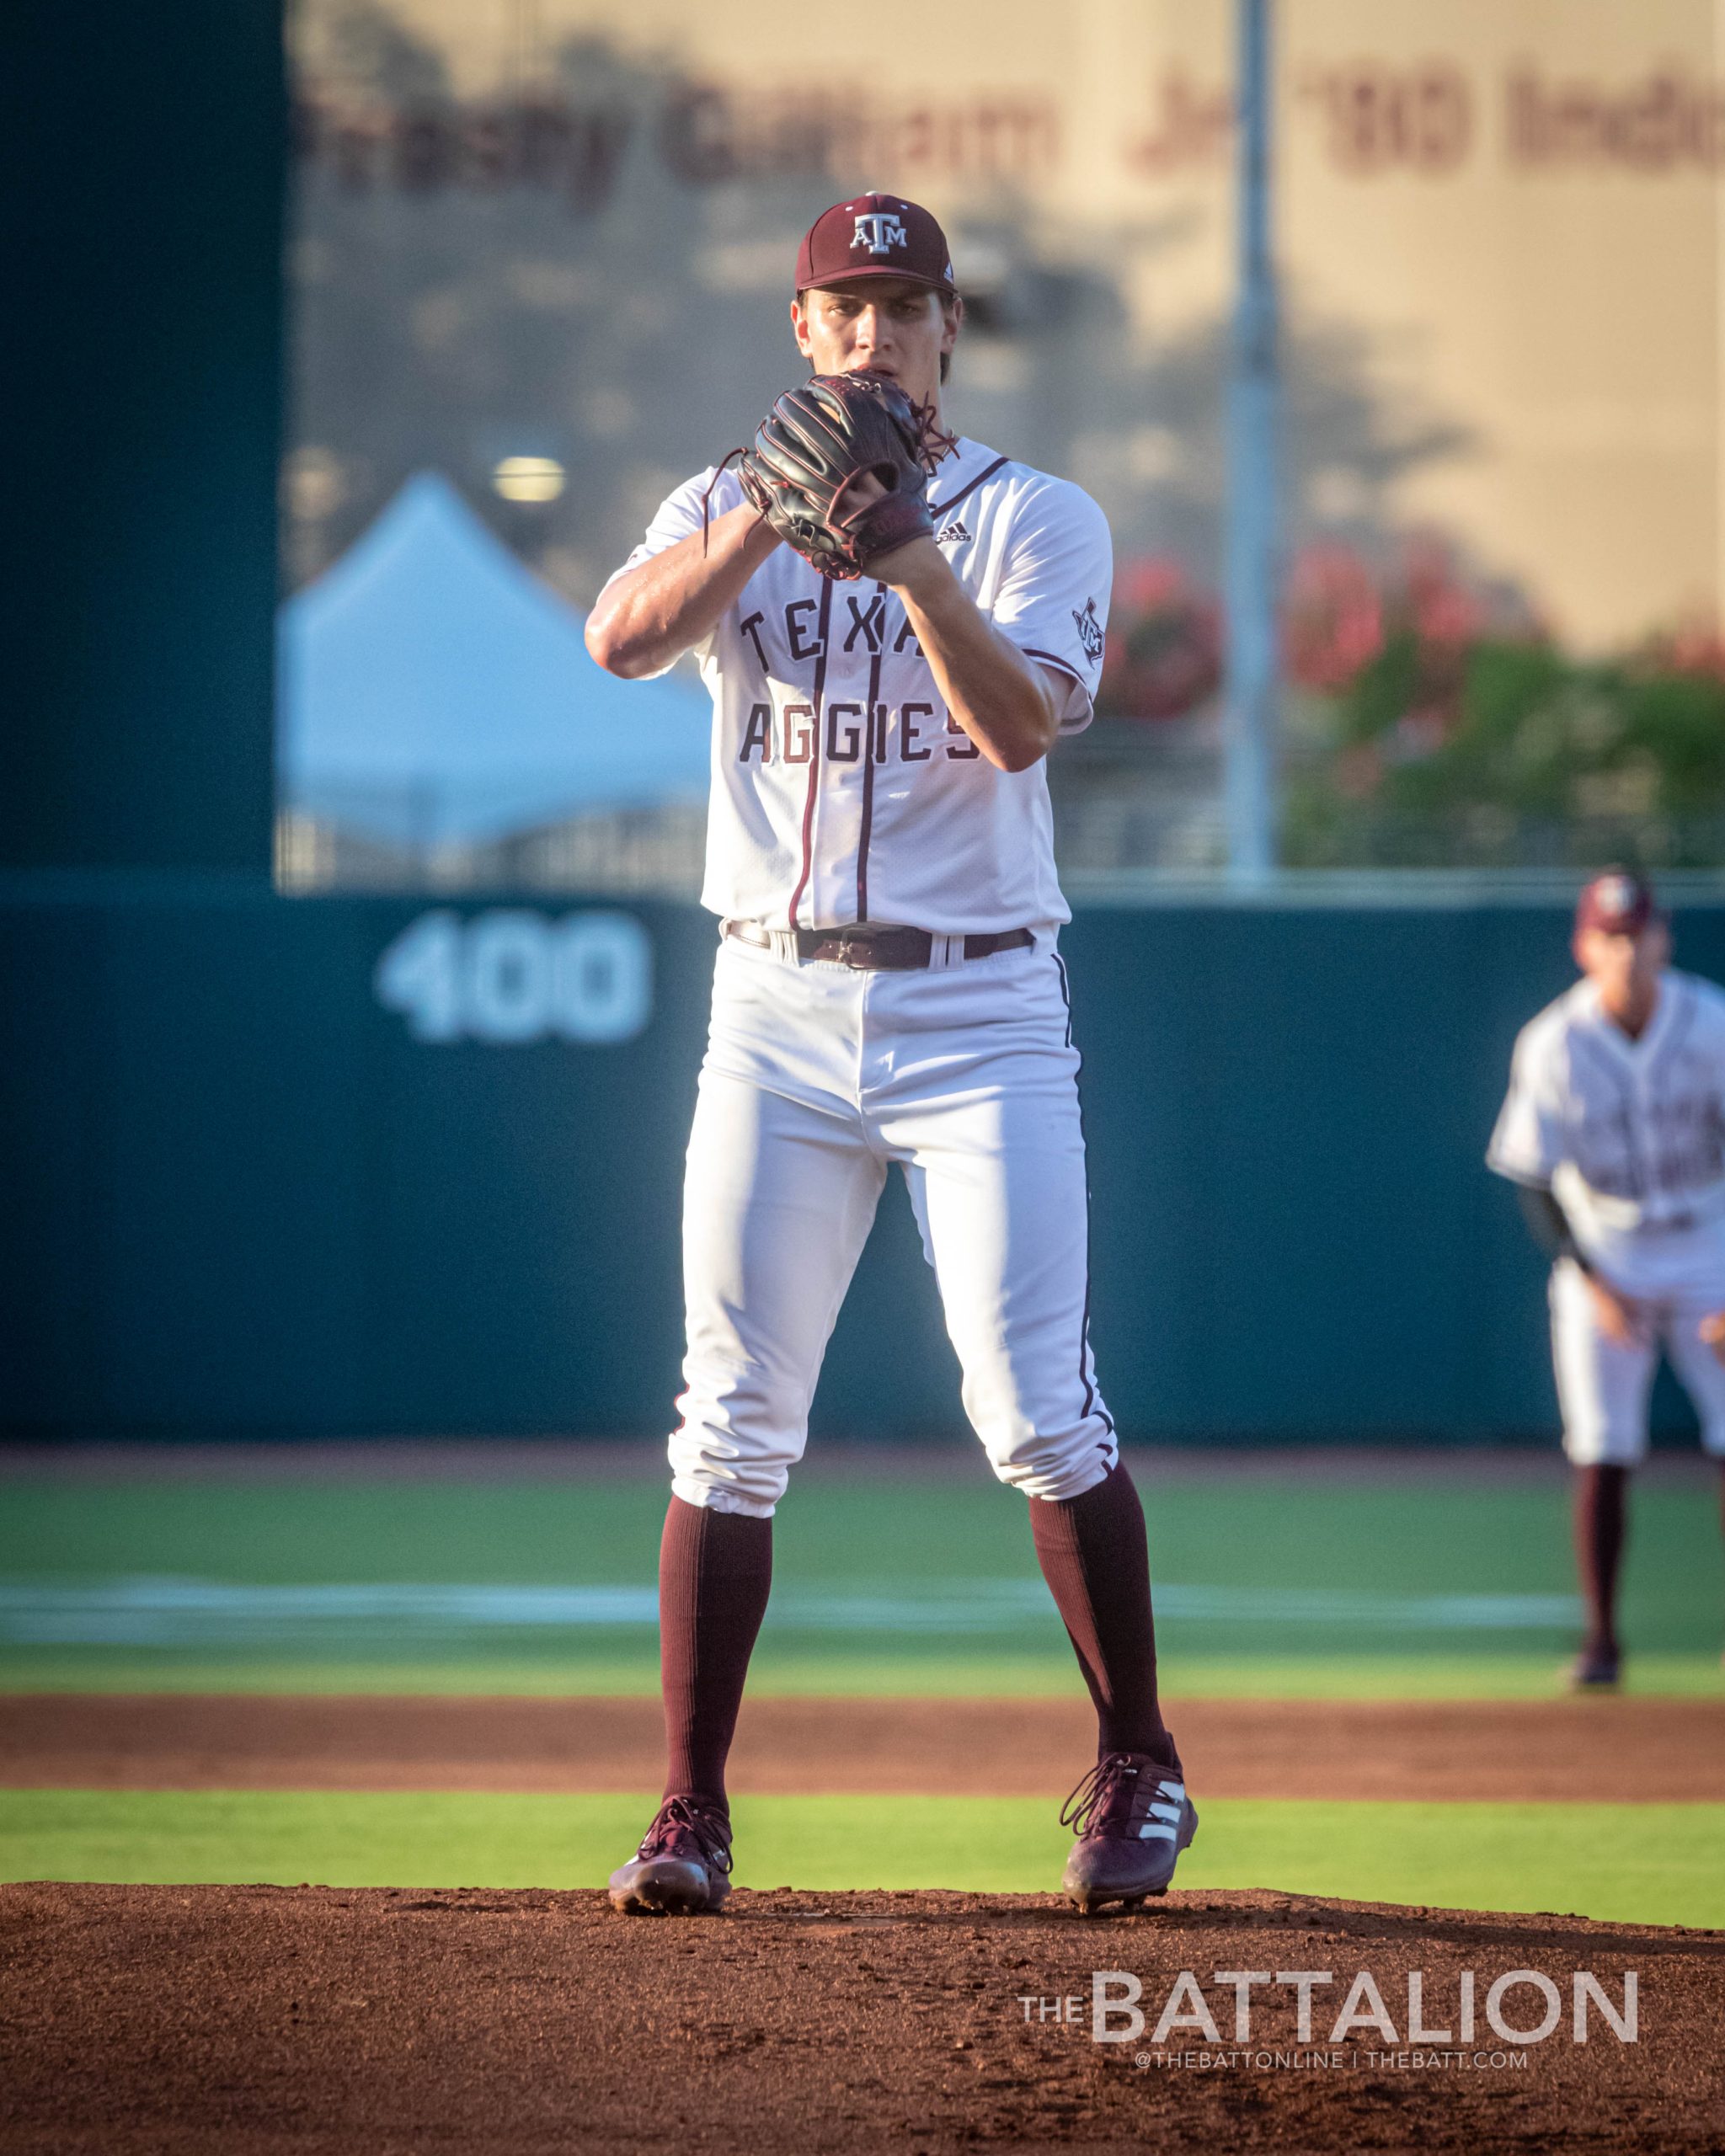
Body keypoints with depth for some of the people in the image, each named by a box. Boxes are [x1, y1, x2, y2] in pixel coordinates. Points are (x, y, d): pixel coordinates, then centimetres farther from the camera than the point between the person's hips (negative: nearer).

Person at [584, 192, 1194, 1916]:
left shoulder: (1039, 521, 3)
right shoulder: (728, 511, 9)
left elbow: (1023, 724, -14)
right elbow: (621, 639, -12)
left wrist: (911, 557, -27)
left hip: (978, 1012, -2)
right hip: (775, 1011, 2)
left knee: (1039, 1415, -7)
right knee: (732, 1425, -1)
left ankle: (1137, 1767, 9)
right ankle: (689, 1812, 3)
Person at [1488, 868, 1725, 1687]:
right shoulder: (1553, 1045, -12)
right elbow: (1534, 1180, -5)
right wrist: (1593, 1283, -14)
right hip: (1605, 1267, 0)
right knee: (1602, 1457, -7)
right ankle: (1601, 1641, 2)